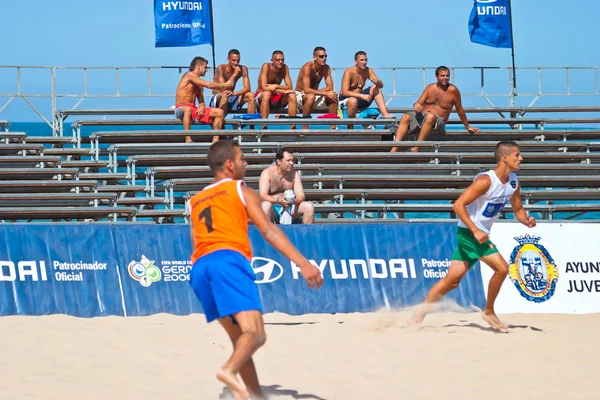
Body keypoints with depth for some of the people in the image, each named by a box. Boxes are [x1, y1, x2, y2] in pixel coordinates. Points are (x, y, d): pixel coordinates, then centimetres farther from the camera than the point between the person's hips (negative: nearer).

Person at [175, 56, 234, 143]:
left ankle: (215, 140, -11)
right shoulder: (189, 75, -8)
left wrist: (202, 107, -8)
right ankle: (188, 140, -46)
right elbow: (209, 85, -15)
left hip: (194, 109, 9)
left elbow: (202, 102, 17)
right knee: (188, 109, -45)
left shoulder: (199, 85, 18)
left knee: (219, 112, -1)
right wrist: (224, 85, -5)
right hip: (181, 109, -9)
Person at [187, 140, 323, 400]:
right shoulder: (239, 190, 14)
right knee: (255, 333, -19)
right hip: (229, 259, -6)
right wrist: (304, 264, -2)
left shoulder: (194, 202, 30)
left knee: (239, 338, 16)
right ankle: (230, 370, -47)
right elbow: (268, 231, 4)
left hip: (199, 266, 6)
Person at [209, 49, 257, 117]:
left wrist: (235, 93, -34)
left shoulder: (243, 69, -6)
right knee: (224, 95, -38)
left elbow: (247, 88, -15)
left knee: (250, 95, -17)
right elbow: (223, 89, -27)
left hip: (231, 99, 5)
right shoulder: (221, 68, -18)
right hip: (217, 99, -4)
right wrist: (234, 74, -27)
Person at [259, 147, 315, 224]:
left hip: (289, 208, 4)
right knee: (266, 205, -37)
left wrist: (294, 201, -29)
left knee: (309, 207, -18)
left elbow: (301, 195, -5)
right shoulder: (267, 173, -9)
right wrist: (278, 201, -36)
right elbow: (262, 196, -20)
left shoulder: (294, 174, 3)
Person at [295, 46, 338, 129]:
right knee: (311, 96, -39)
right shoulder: (308, 67, -24)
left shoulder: (326, 68, -5)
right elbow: (306, 90, -32)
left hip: (314, 95, 6)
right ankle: (305, 128, -33)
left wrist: (312, 91, -24)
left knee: (333, 97, -18)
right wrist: (326, 93, -34)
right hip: (300, 95, -6)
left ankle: (333, 127, -14)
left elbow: (330, 88, -11)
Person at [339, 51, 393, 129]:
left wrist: (377, 82, -25)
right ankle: (350, 128, -25)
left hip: (359, 98, 6)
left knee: (375, 88, -11)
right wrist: (362, 96, -34)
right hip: (345, 99, -6)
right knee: (353, 101, -41)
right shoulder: (349, 72, -18)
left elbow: (381, 85, 1)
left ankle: (385, 114, -22)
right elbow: (345, 92, -26)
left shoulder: (368, 71, 0)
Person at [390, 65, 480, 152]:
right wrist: (417, 106, -17)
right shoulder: (430, 87, 11)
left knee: (430, 116, -40)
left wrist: (467, 127, 15)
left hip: (438, 120, -4)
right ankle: (395, 148, -39)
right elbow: (419, 103, 9)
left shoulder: (453, 90, 0)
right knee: (405, 117, -26)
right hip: (422, 115, 4)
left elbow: (459, 110, 8)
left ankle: (416, 149, -45)